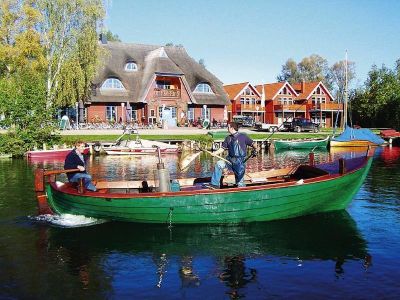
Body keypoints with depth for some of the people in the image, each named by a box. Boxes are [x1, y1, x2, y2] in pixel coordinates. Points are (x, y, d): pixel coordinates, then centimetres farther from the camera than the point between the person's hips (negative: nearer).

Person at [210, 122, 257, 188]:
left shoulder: (243, 136, -4)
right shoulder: (228, 138, 10)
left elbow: (252, 144, -1)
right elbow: (222, 148, 10)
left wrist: (255, 150, -21)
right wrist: (214, 153, -4)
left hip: (240, 161, -4)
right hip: (230, 160, 4)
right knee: (219, 164, -14)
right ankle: (215, 184, -9)